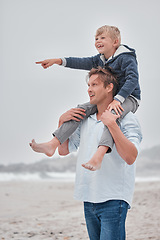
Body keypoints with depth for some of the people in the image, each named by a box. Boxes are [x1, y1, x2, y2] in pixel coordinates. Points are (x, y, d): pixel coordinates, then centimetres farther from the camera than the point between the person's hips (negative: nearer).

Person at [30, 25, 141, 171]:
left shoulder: (126, 58, -12)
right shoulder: (100, 60, 14)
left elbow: (133, 79, -24)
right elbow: (82, 62, 19)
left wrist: (118, 99, -35)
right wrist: (58, 61, 8)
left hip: (129, 98, -8)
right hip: (107, 98, 8)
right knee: (81, 110, -11)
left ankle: (99, 155, -60)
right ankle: (53, 145, -19)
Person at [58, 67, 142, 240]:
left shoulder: (125, 118, -4)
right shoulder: (85, 121, 15)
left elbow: (130, 157, -17)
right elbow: (64, 150, 20)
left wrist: (112, 124, -21)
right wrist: (62, 121, 7)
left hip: (113, 199, -7)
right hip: (88, 199, 7)